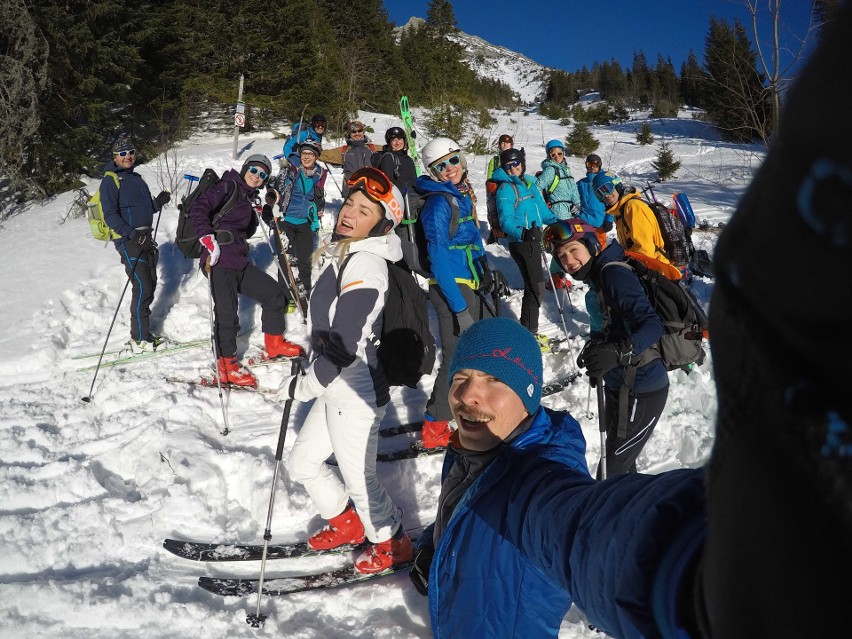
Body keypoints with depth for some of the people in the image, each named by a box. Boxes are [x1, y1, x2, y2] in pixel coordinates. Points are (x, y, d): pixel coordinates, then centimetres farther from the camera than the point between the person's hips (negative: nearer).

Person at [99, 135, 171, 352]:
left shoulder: (136, 178, 19)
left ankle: (142, 333, 21)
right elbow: (110, 216, -14)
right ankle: (139, 339, -4)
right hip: (128, 240, -8)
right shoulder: (111, 180, -6)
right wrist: (133, 235, -24)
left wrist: (159, 202, 3)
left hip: (146, 238, 8)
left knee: (150, 284, 10)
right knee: (142, 287, -12)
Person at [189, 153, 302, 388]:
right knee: (227, 314, -10)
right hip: (219, 261, -9)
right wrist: (208, 239, -25)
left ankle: (273, 345, 26)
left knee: (274, 293, 12)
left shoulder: (247, 198, 22)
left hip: (239, 262, 9)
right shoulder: (228, 186, -3)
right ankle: (226, 367, 2)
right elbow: (198, 210, -15)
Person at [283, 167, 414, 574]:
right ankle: (347, 523, 43)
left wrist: (304, 386, -13)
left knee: (358, 479, 10)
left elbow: (343, 346, -25)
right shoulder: (345, 253, 8)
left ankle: (393, 544, 34)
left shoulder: (364, 264, -22)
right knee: (303, 462, 22)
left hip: (354, 394, -9)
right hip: (338, 388, 10)